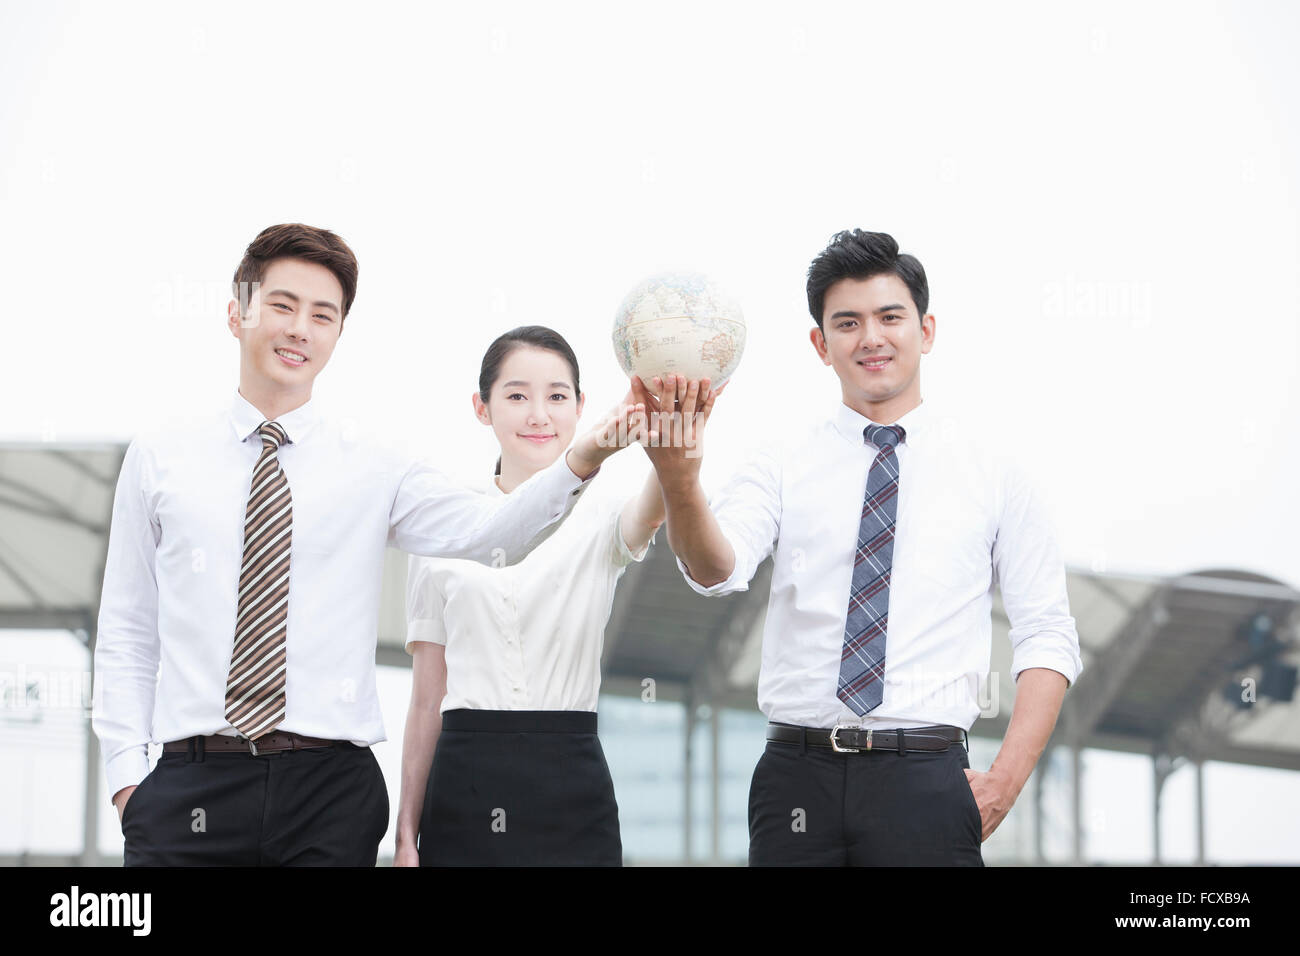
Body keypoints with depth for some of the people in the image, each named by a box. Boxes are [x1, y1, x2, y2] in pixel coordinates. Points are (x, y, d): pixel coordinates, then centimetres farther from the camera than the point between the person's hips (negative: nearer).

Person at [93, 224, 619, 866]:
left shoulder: (372, 466, 8)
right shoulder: (158, 459, 10)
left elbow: (485, 529, -9)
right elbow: (125, 633, 10)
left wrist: (584, 458, -26)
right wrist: (126, 775, 0)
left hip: (330, 791, 0)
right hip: (191, 786, 0)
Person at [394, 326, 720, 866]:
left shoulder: (599, 519, 5)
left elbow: (646, 516, -21)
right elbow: (427, 699, 8)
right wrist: (406, 834, 3)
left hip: (570, 786, -1)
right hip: (464, 784, 1)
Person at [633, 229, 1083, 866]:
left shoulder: (990, 467, 8)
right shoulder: (782, 467, 8)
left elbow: (1047, 634, 6)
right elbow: (716, 569, -11)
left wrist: (1005, 781, -6)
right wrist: (678, 479, -33)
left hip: (926, 781, 0)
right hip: (799, 776, 0)